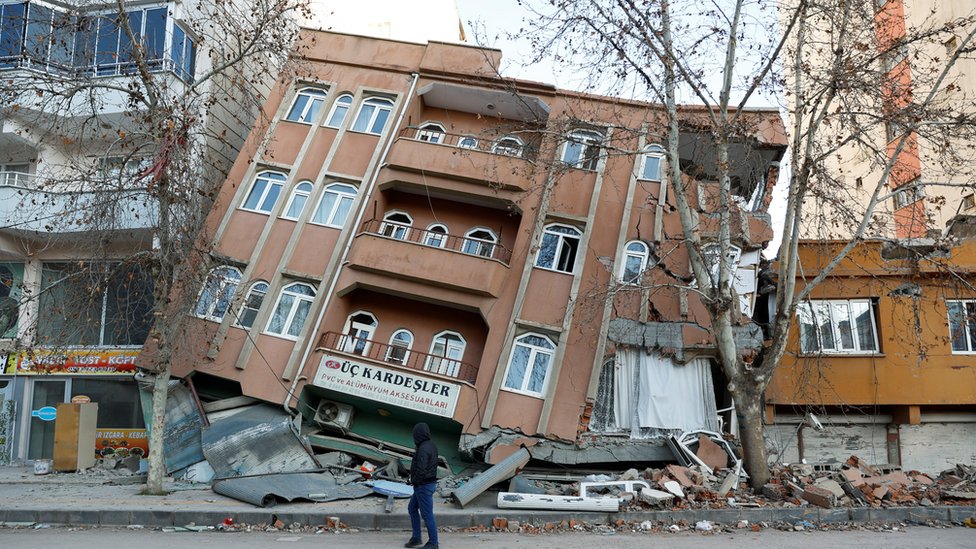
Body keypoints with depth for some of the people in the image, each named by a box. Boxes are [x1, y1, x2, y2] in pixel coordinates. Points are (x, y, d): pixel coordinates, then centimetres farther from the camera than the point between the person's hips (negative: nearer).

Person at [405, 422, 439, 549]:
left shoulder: (423, 449, -25)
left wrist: (414, 480, -10)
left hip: (424, 486, -10)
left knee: (427, 515, 0)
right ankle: (416, 538, 25)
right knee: (412, 508, 19)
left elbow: (421, 471, -31)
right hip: (428, 484, 10)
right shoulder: (431, 445, 6)